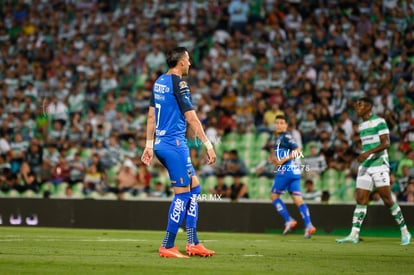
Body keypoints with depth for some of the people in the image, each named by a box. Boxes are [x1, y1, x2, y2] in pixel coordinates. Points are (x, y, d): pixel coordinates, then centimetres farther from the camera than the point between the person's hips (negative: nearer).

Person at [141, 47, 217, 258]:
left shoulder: (159, 82, 13)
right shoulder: (178, 84, -13)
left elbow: (151, 115, 17)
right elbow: (191, 118, -17)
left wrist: (149, 145, 20)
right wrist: (208, 145, -15)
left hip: (161, 144, 9)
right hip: (174, 144, -9)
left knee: (194, 187, 14)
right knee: (182, 194, -4)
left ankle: (193, 243, 12)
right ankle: (167, 247, -2)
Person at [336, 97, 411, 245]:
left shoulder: (379, 121, -7)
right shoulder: (361, 126, 17)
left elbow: (386, 143, -16)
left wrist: (368, 153, -26)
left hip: (379, 163, -7)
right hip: (365, 166, 7)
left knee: (388, 200, -8)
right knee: (361, 200, -2)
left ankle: (404, 232, 4)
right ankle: (354, 235, -7)